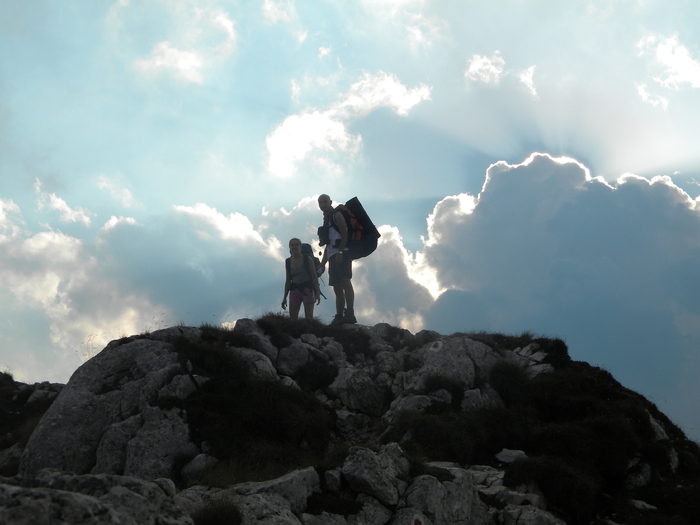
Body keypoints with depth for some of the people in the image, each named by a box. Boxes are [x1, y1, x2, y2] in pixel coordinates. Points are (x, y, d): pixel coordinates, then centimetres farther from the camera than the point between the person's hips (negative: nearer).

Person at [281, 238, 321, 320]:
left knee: (309, 317, -9)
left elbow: (314, 276, 0)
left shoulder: (307, 259, 1)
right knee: (292, 318, -6)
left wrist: (317, 293, -9)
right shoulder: (288, 262, 10)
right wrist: (285, 297, 12)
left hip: (307, 289, -3)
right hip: (295, 291, 3)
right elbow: (288, 280, 15)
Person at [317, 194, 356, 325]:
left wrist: (340, 252, -23)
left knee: (345, 280, -22)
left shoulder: (337, 215, 1)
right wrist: (323, 263, 22)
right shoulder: (327, 220, 27)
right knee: (337, 288, 6)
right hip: (332, 256, 10)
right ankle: (339, 317, 4)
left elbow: (344, 234, -12)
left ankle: (350, 314, -34)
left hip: (341, 253, -10)